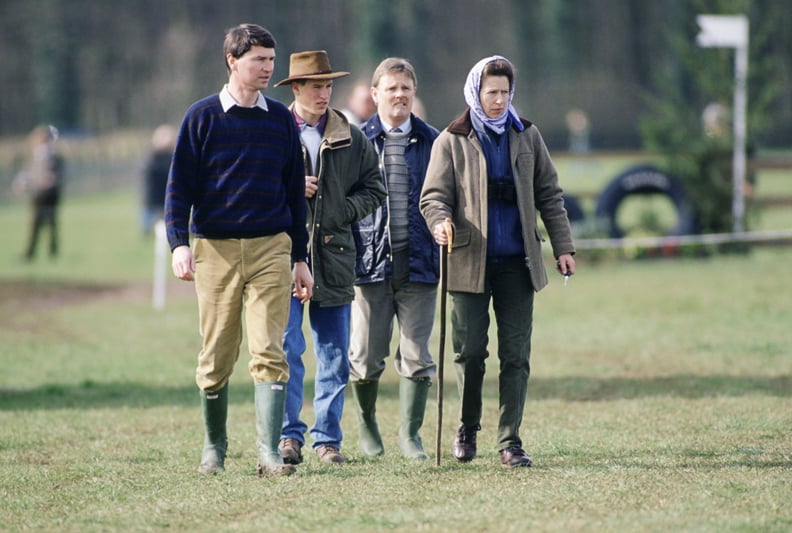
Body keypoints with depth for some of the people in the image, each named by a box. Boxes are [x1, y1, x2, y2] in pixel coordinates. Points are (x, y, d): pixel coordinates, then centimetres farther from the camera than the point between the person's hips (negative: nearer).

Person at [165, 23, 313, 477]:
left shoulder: (281, 120, 10)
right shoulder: (203, 117, 3)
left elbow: (295, 192, 15)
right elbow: (180, 184, 1)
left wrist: (300, 257, 12)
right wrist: (179, 243, -12)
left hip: (271, 249, 1)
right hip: (216, 249, -1)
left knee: (269, 351, -9)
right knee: (217, 355, 5)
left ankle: (270, 452, -12)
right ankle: (215, 446, 20)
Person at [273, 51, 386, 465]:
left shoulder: (351, 139, 9)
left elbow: (373, 189, 14)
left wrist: (343, 213, -3)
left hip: (334, 258, 3)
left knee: (334, 356, 6)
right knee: (286, 350, -9)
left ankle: (328, 438, 13)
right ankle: (289, 435, -4)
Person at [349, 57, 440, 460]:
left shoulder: (431, 141, 7)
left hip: (419, 261, 1)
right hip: (371, 261, -1)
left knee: (416, 355, 1)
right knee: (366, 356, 4)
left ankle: (410, 433, 11)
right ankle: (366, 423, 26)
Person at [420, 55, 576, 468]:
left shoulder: (527, 136, 11)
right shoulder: (452, 141, 2)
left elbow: (549, 194, 14)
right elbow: (433, 196, -2)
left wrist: (562, 245, 8)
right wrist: (441, 222, -24)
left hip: (517, 262, 2)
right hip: (470, 261, -2)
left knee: (516, 354, -1)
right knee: (469, 351, 1)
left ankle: (510, 440, 3)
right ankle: (467, 429, 22)